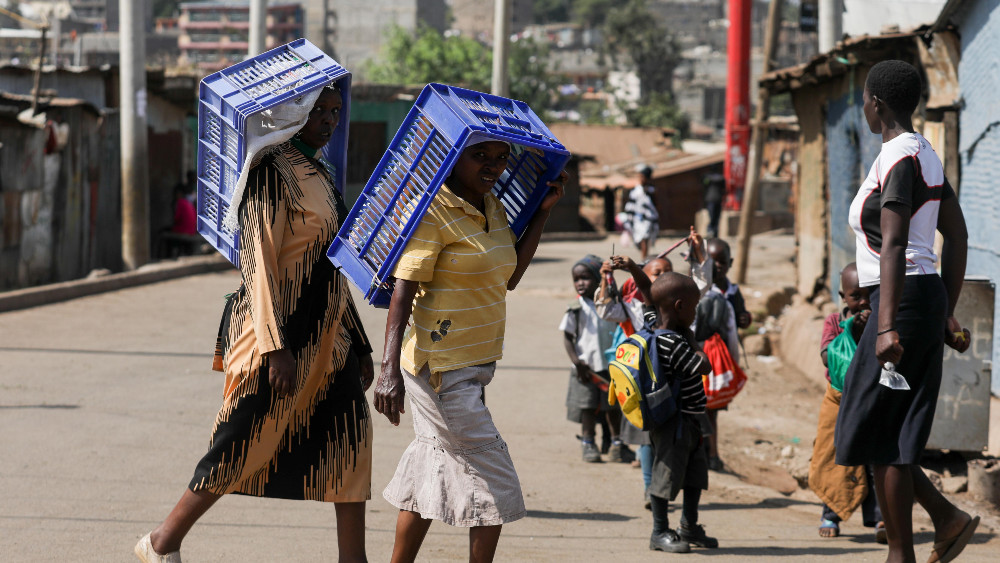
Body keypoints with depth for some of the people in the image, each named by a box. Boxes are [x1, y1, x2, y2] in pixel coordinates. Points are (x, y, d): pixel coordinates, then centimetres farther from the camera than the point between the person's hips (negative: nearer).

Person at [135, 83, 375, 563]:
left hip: (327, 335, 9)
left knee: (351, 434, 2)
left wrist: (358, 345, 19)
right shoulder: (272, 173, -13)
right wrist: (277, 347, -25)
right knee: (241, 447, -2)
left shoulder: (319, 175, 15)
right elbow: (258, 262, -19)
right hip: (281, 333, -9)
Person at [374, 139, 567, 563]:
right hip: (442, 369, -9)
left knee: (432, 470, 14)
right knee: (495, 482, -5)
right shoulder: (433, 212, -16)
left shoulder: (493, 208, 10)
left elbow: (509, 277, 14)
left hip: (473, 366, 9)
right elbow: (402, 292, -22)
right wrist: (390, 369, -31)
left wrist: (543, 211, 8)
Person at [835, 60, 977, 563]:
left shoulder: (898, 158, -13)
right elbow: (957, 238, 20)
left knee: (878, 435, -4)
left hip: (904, 299, -10)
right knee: (889, 436, 13)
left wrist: (887, 327, -28)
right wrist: (947, 314, 23)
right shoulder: (924, 155, 16)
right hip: (928, 296, 10)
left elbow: (893, 246, -22)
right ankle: (947, 517, 9)